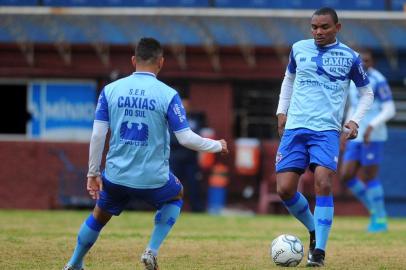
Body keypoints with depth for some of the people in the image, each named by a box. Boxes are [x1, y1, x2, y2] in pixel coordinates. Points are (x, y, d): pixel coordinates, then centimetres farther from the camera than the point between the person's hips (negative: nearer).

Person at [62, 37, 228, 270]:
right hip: (153, 179, -2)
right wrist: (217, 146, 7)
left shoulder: (111, 90, -2)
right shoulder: (168, 95, -10)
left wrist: (93, 173, 6)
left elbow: (98, 135, -3)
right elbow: (186, 138, -10)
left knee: (99, 216, 29)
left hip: (116, 177, 2)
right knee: (176, 195, 31)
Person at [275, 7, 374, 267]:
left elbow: (367, 93, 15)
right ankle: (313, 230, 20)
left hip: (327, 130, -3)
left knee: (323, 184, -20)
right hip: (295, 127, 3)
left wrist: (355, 120, 1)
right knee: (285, 189, -7)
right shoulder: (299, 49, 9)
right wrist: (282, 111, 17)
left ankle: (319, 251, -13)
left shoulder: (350, 57, 3)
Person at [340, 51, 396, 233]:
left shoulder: (378, 81, -9)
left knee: (369, 177, -6)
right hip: (356, 137, 7)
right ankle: (374, 209, 15)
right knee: (346, 176, 1)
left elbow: (390, 110, -13)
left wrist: (371, 126, -23)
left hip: (373, 136, -7)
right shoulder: (352, 81, 14)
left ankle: (380, 219, 6)